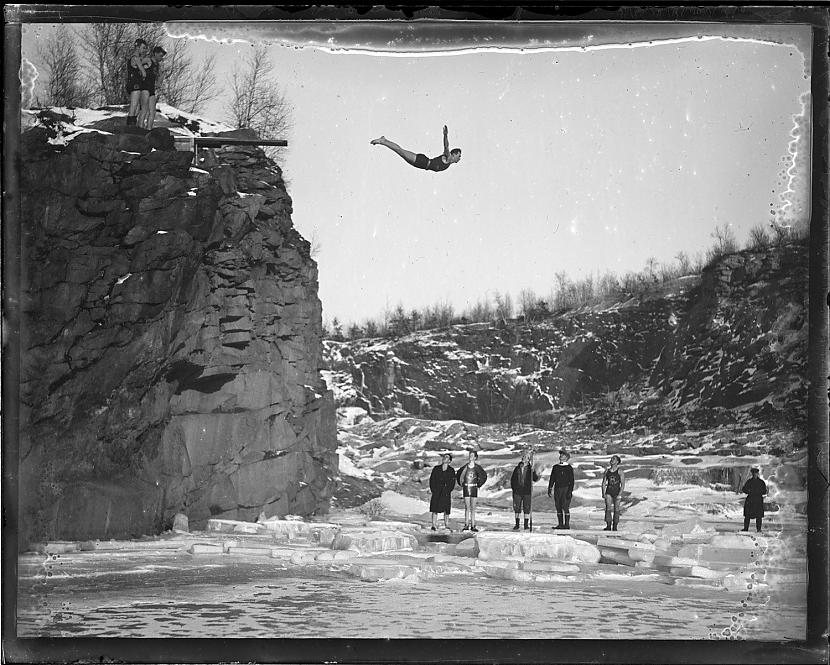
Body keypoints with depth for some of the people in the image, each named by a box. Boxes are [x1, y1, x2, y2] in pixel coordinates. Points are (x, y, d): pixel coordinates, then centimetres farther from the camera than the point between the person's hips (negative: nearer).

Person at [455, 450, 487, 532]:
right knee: (467, 507, -1)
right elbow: (458, 475, 15)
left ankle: (473, 526, 3)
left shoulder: (477, 467, -1)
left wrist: (479, 484, 3)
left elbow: (484, 476, 6)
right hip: (466, 488, 0)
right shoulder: (465, 467, 2)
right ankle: (466, 525, -1)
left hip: (474, 488, 0)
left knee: (473, 507, 2)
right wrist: (461, 484, 8)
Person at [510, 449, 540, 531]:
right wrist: (513, 487, 5)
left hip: (527, 491, -2)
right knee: (517, 508, 4)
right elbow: (513, 479, 15)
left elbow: (535, 479, -8)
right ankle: (517, 525, 12)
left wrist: (533, 472, -23)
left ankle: (526, 525, 7)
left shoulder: (530, 469, 2)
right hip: (517, 491, 2)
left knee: (526, 508, 0)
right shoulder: (517, 468, 8)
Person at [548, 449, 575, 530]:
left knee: (565, 507, -9)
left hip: (565, 489, -5)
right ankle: (560, 524, 10)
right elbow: (552, 479, 14)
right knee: (558, 507, 5)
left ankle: (567, 524, -4)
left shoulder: (569, 468, -1)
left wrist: (570, 491, -13)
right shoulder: (555, 467, 13)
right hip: (557, 489, 5)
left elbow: (571, 481, -5)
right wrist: (549, 489, 7)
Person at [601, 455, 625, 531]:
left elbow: (623, 484, -7)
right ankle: (608, 526, -9)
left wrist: (619, 494, -14)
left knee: (616, 510, 1)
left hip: (617, 492, -3)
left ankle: (615, 527, 6)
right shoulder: (607, 470, 7)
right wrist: (603, 493, 0)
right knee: (608, 509, -8)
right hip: (609, 492, 3)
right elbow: (604, 483, 11)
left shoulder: (620, 471, -4)